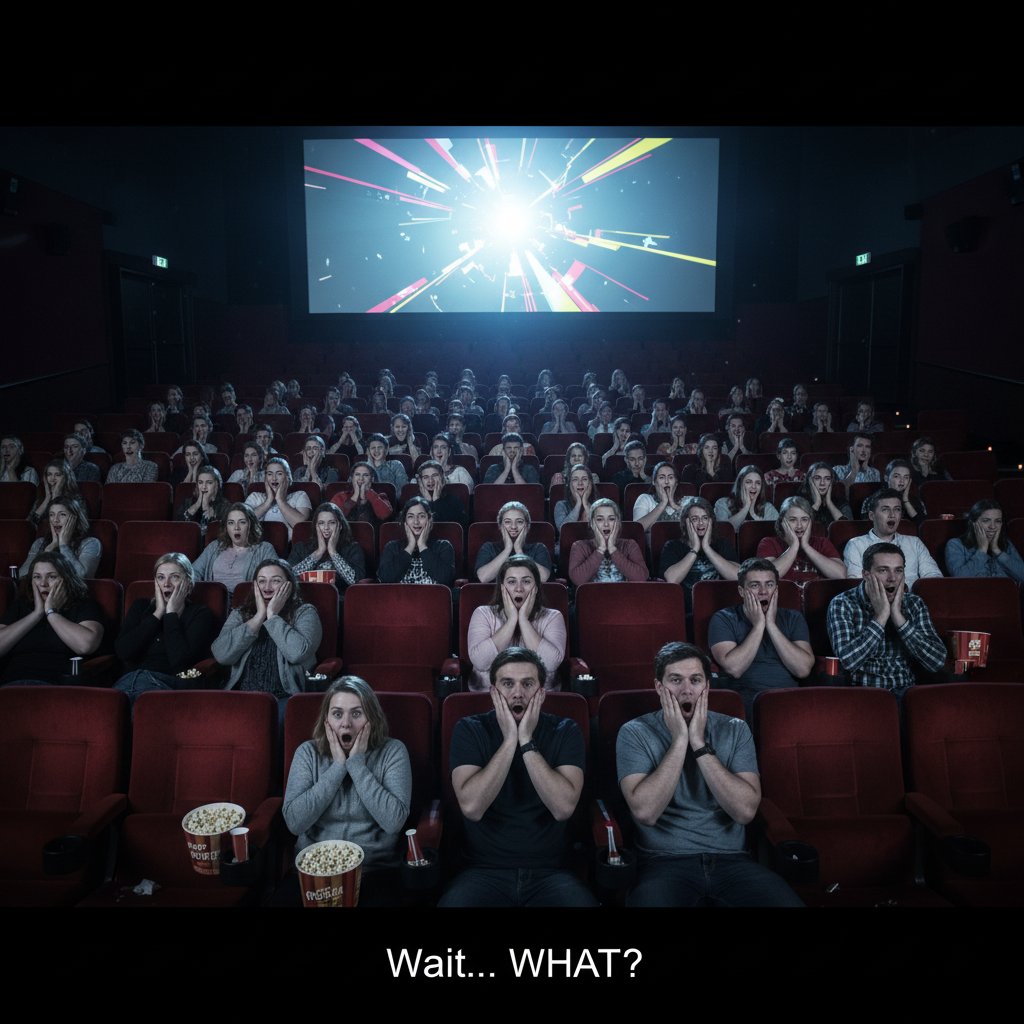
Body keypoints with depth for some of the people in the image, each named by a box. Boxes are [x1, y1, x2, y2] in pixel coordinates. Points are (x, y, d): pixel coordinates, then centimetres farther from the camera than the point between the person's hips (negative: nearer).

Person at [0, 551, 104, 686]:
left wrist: (51, 611, 1)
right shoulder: (19, 606, 23)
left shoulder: (85, 606, 11)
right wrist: (37, 613, 5)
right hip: (12, 683, 4)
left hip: (59, 686, -4)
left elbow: (86, 645, -11)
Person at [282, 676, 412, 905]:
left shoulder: (392, 751, -3)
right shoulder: (308, 752, 2)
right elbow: (294, 822, -9)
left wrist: (356, 764, -14)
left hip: (374, 870, -2)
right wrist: (338, 766, -12)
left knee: (377, 900, -30)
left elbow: (394, 821, -16)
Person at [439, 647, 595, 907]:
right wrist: (509, 740, -16)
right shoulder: (469, 729, -2)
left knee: (581, 900, -29)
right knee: (453, 902, -29)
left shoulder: (565, 731, 0)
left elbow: (563, 808, -15)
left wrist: (526, 741, -17)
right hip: (485, 870, 0)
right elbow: (471, 807, -16)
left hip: (549, 870, 1)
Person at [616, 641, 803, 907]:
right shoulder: (635, 733, -2)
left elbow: (745, 811, -8)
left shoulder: (735, 730, 5)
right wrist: (679, 740, -14)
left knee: (788, 901, -22)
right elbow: (645, 812, -16)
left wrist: (699, 744, -12)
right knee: (650, 898, -32)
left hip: (729, 859, 2)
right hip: (665, 861, -2)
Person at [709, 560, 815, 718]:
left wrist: (771, 624, -5)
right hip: (746, 701, -3)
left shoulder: (793, 618, 14)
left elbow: (803, 669, -3)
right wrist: (758, 625, -6)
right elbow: (733, 668, -12)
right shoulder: (724, 619, 5)